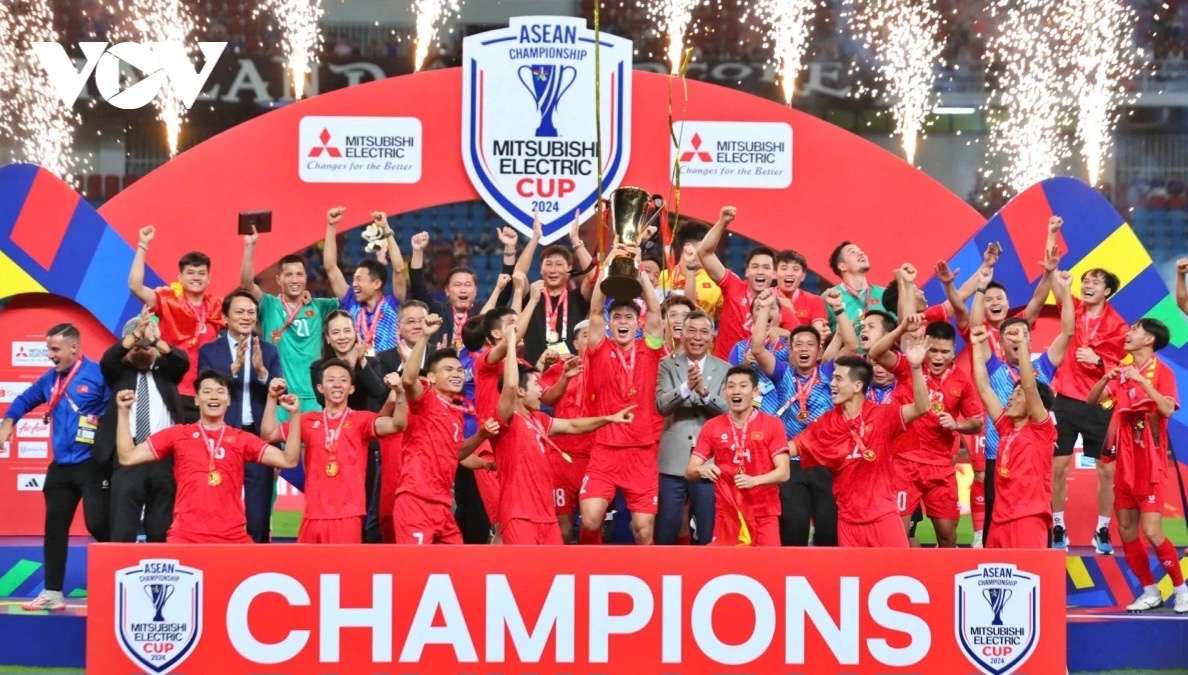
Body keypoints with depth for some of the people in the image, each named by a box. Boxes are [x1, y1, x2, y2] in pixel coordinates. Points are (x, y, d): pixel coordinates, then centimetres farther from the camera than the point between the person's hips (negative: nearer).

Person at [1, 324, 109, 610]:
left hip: (92, 465, -7)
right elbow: (24, 400, 25)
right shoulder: (50, 379, 10)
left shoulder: (98, 374, -11)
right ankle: (53, 593, 16)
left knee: (97, 523, -13)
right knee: (55, 527, 8)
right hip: (60, 466, 7)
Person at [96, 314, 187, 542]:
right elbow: (107, 360, -9)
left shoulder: (166, 370, 14)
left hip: (165, 455, 1)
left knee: (161, 528, 6)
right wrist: (137, 333, -20)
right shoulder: (120, 372, 12)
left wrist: (153, 338, -19)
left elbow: (183, 361, -5)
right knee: (122, 527, -4)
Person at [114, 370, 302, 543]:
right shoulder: (177, 434, 11)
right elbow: (127, 457, 8)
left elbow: (289, 460, 5)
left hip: (233, 538, 1)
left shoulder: (242, 439, 13)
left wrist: (294, 414, -2)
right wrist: (124, 411, 2)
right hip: (185, 536, -1)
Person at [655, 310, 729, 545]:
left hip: (710, 461, 0)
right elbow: (662, 405, -9)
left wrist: (704, 391, -23)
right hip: (674, 459, 0)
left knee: (708, 532, 6)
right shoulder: (668, 365, 4)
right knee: (665, 530, 5)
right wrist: (687, 386, -27)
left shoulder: (725, 369, 6)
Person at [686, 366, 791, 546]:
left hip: (764, 515, -2)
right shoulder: (712, 427, 3)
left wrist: (754, 480, -26)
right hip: (727, 515, 2)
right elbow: (689, 472, 2)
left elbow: (783, 472, -7)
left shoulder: (772, 425, -2)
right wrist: (702, 470, -23)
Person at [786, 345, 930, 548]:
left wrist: (916, 367, -32)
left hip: (883, 515, -3)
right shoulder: (826, 423, 3)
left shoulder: (882, 415, -6)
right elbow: (789, 449, 5)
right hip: (848, 519, 3)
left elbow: (920, 408, -19)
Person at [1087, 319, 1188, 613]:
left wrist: (1142, 381, -28)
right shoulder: (1122, 372, 9)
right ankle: (1150, 592, 17)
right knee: (1126, 530, 6)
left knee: (1152, 531, -13)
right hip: (1126, 464, 6)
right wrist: (1105, 379, -10)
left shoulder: (1162, 371, -8)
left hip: (1151, 465, -6)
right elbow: (1091, 401, 7)